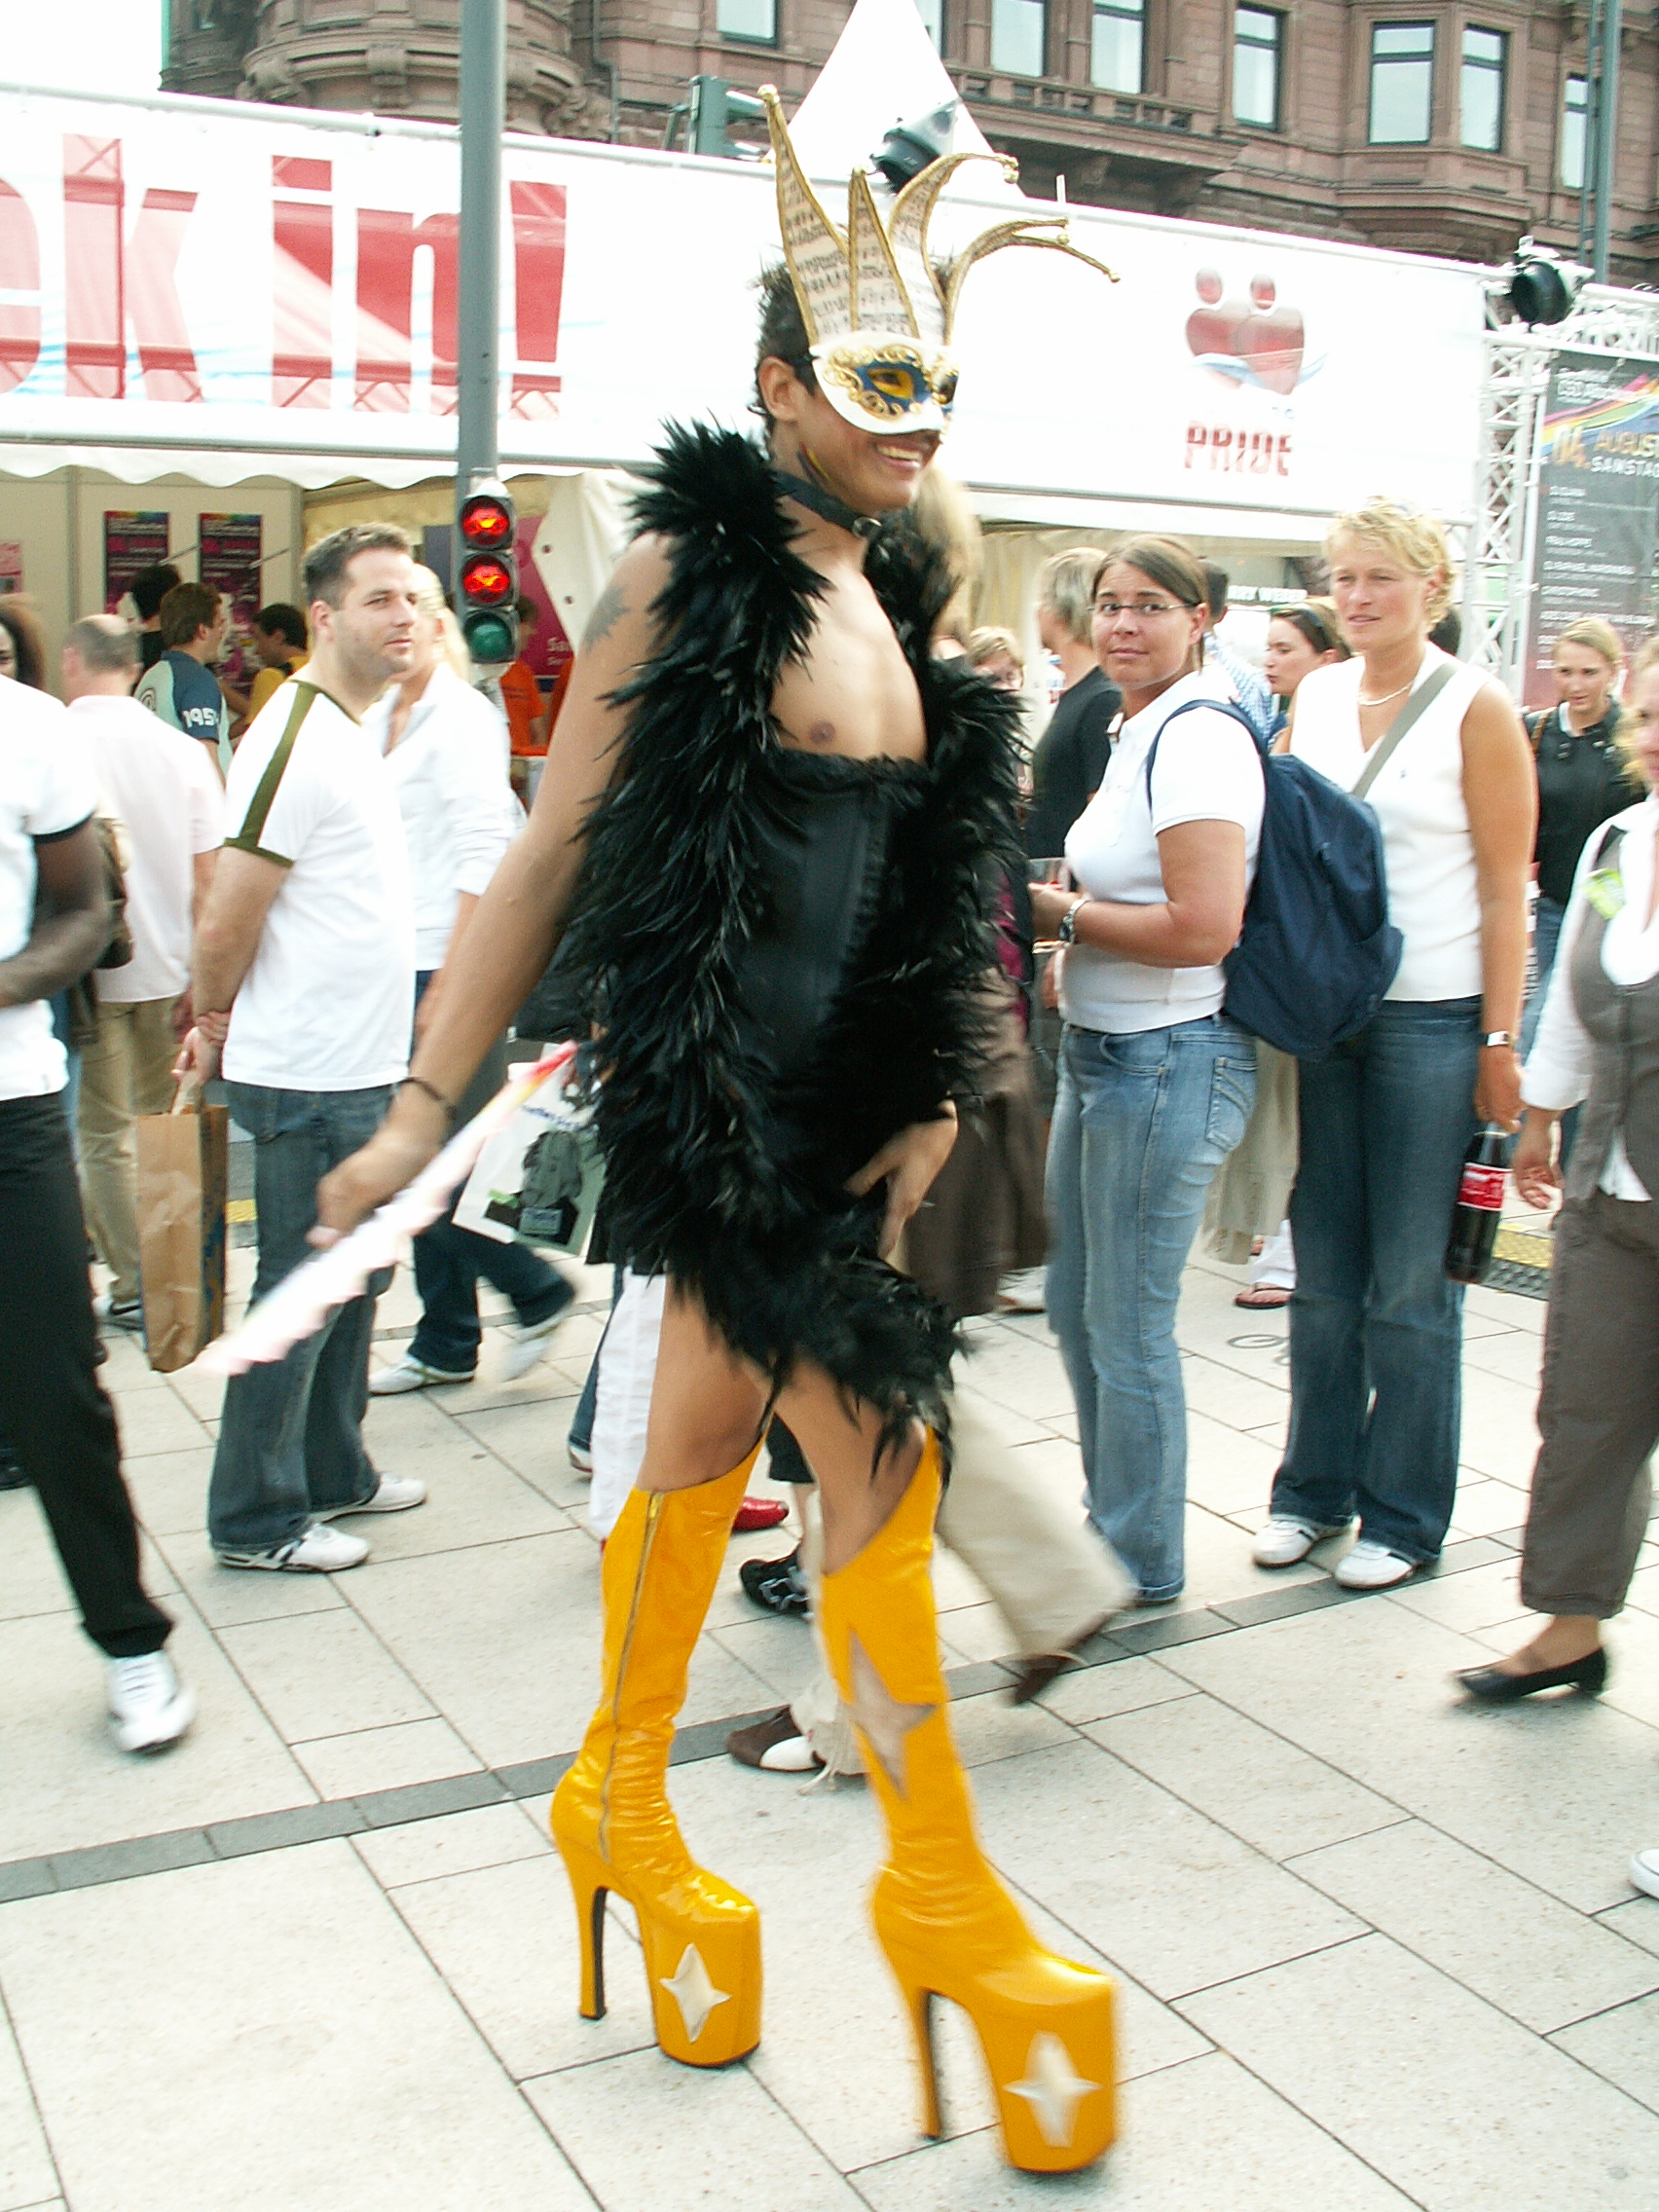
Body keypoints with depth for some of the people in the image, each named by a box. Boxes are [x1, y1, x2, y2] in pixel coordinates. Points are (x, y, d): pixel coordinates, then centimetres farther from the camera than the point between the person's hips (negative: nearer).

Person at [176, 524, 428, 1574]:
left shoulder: (356, 731, 13)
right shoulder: (298, 743, -18)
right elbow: (226, 928, -17)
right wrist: (217, 1027, 0)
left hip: (363, 1070, 9)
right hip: (310, 1075, -9)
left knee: (354, 1279, 18)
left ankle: (333, 1473, 33)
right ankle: (256, 1520, 14)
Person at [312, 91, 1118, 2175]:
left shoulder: (898, 604, 12)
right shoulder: (686, 575, -9)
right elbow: (552, 850, -9)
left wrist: (932, 1095, 11)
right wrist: (426, 1104, -10)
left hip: (841, 1104, 7)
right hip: (714, 1101, -7)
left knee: (706, 1442, 16)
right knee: (880, 1440, -5)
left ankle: (623, 1803, 36)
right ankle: (942, 1894, 14)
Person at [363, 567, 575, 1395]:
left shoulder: (462, 718, -10)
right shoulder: (376, 720, 14)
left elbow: (484, 854, -17)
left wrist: (453, 979, -20)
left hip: (454, 967, -8)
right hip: (396, 968, 8)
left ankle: (539, 1293, 13)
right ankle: (445, 1344, 21)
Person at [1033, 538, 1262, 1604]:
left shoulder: (1198, 736, -16)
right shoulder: (1140, 732, 14)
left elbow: (1204, 928, -24)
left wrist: (1061, 914, -14)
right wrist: (1061, 902, 8)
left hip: (1170, 1063, -10)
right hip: (1102, 1053, 10)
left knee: (1127, 1324, 2)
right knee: (1075, 1304, 18)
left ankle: (1144, 1560, 19)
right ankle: (1112, 1523, 35)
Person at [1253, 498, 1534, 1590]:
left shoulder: (1477, 709, -4)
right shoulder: (1316, 699, 9)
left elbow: (1505, 891, -6)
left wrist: (1500, 1042, -10)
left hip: (1432, 1019, -4)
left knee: (1410, 1282, 3)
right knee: (1323, 1271, 10)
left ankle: (1403, 1516, 16)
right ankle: (1314, 1489, 24)